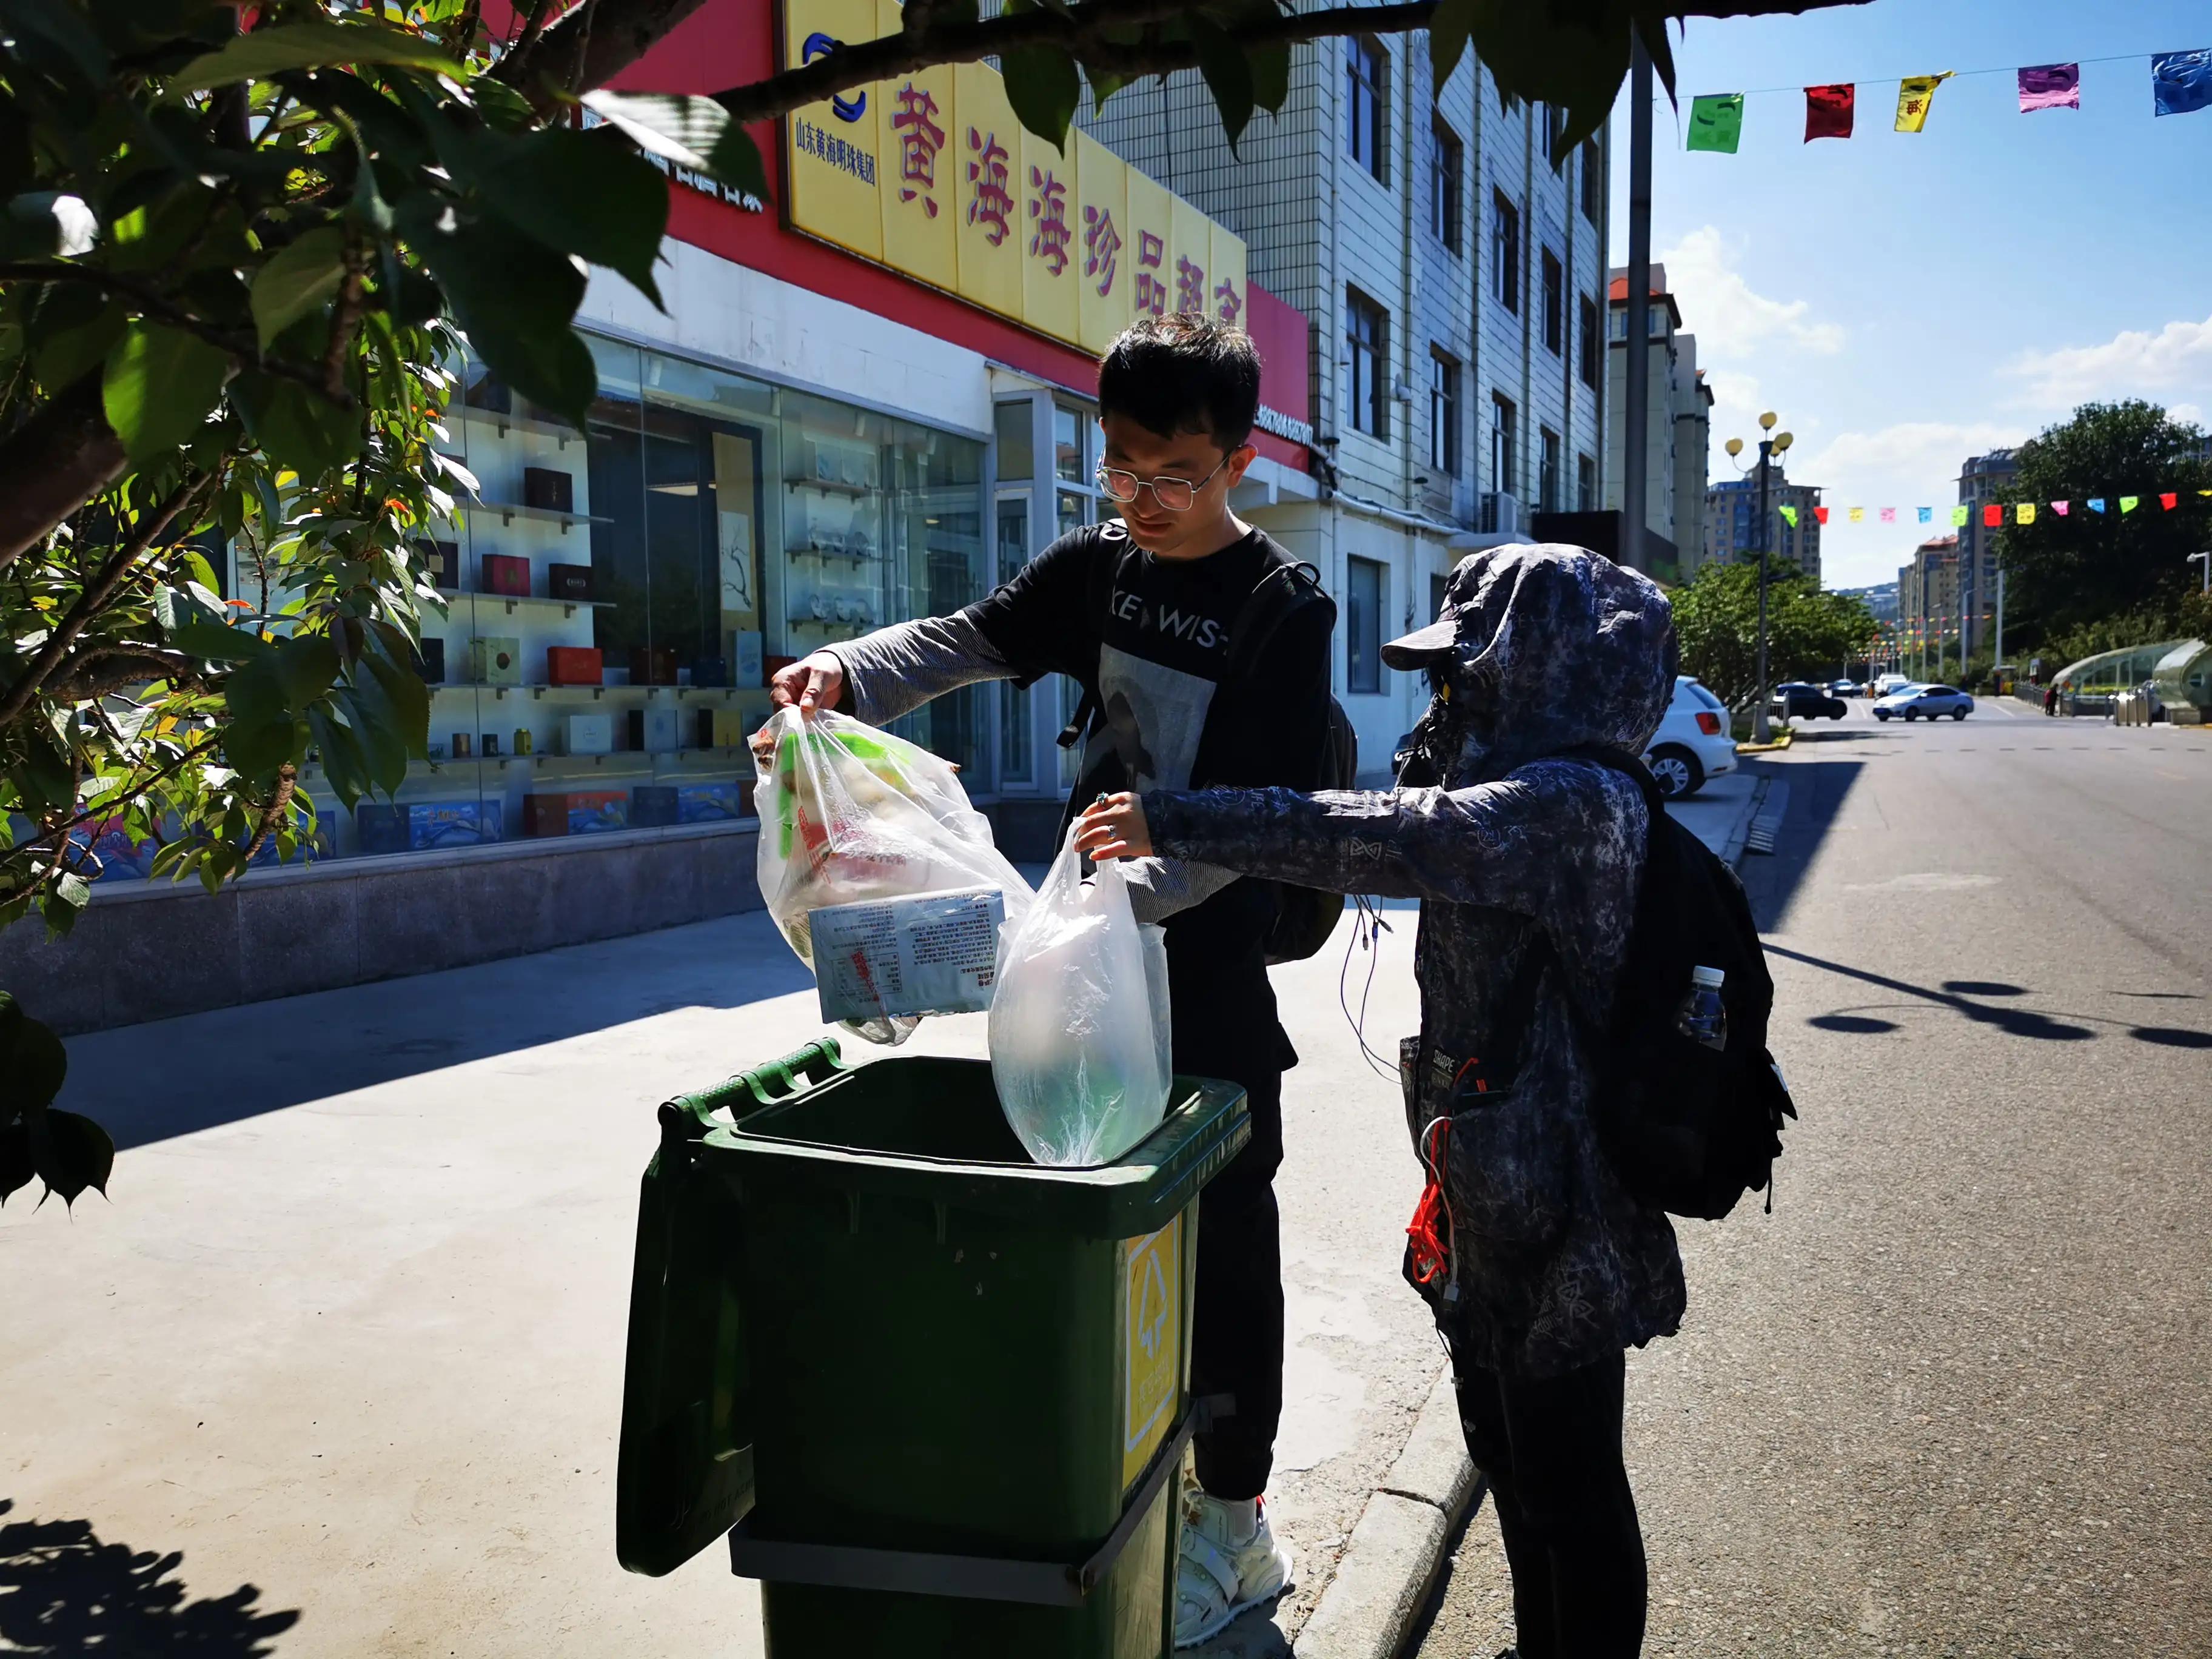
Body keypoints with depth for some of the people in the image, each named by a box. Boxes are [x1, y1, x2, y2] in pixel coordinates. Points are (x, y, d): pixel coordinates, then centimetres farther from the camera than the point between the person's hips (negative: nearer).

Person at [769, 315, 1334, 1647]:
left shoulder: (1284, 610, -13)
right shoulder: (1096, 565, 6)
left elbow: (1258, 816, -19)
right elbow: (969, 642, 3)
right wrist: (848, 675, -17)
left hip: (1208, 965, -6)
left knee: (1221, 1234, 5)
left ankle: (1234, 1518, 21)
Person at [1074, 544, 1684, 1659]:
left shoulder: (1575, 802, -23)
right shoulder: (1532, 792, 10)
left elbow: (1396, 840, -34)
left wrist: (1181, 821, -34)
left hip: (1559, 1219, -10)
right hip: (1496, 1200, 10)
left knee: (1566, 1480, 7)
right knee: (1505, 1446, 24)